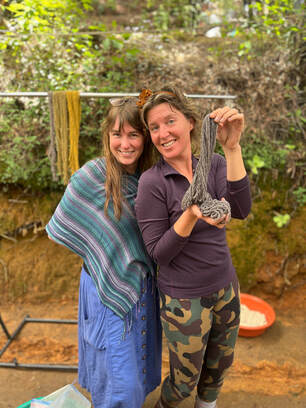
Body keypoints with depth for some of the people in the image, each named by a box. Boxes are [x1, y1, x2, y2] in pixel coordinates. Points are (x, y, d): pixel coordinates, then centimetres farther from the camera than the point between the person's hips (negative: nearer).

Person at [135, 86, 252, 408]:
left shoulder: (215, 164, -5)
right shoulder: (152, 182, -18)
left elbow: (241, 209, -21)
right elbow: (157, 252, -17)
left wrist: (232, 148, -31)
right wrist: (192, 215, -33)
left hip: (225, 290, 5)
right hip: (183, 300, -4)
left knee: (218, 369, 26)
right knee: (185, 382, 17)